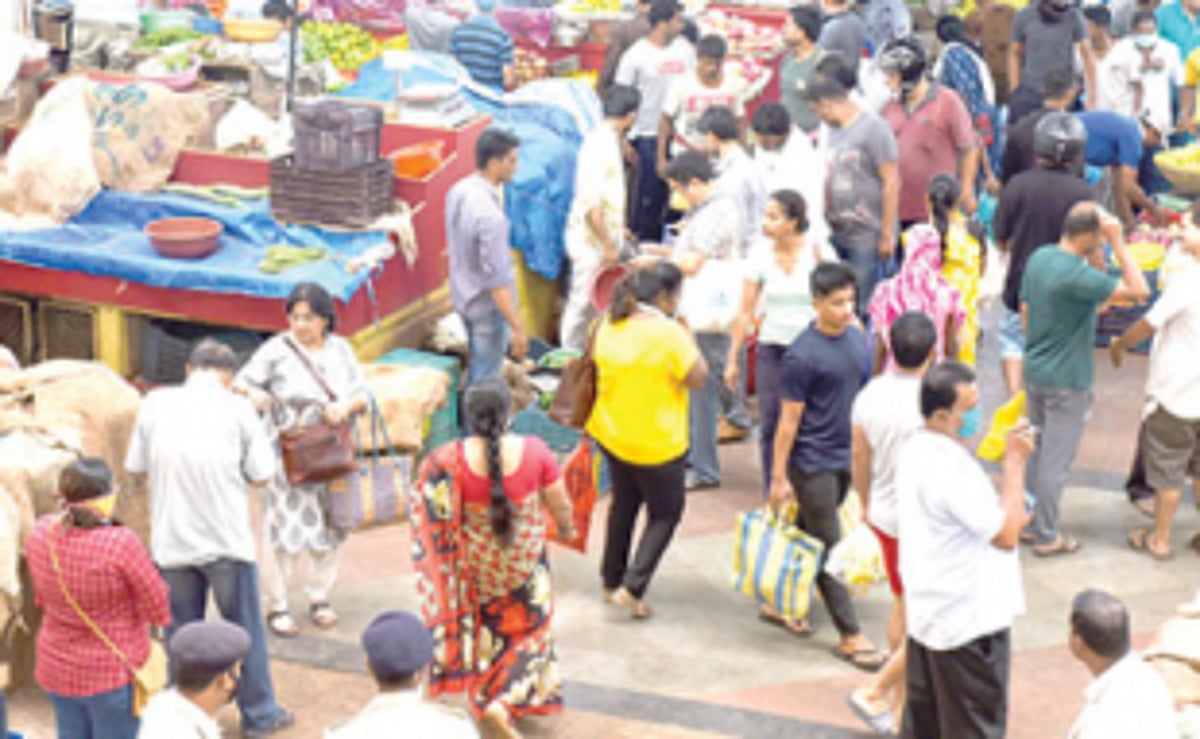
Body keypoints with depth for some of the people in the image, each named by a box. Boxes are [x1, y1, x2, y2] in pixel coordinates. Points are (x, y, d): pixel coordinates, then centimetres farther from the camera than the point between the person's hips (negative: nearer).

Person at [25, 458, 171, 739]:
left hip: (57, 669, 6)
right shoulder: (120, 544, -28)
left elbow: (42, 598, 6)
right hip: (114, 672, -6)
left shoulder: (41, 533, -9)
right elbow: (158, 607, -17)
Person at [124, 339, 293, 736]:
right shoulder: (236, 407, -7)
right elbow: (261, 474, -4)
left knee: (180, 631, 15)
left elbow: (136, 469, 5)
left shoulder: (155, 403, -1)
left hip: (171, 541, 2)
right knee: (245, 629, 13)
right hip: (227, 539, -2)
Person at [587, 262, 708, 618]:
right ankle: (632, 588, 0)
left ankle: (611, 581, 35)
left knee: (624, 503, 26)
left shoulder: (609, 325, -2)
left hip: (612, 436, 7)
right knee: (665, 514, 11)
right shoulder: (667, 332, -24)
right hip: (657, 443, -7)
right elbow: (698, 378, -17)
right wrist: (688, 337, -8)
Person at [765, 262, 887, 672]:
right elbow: (789, 420, -14)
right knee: (828, 549, 0)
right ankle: (850, 636, 5)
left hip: (847, 458, 7)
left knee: (808, 534, 18)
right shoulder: (802, 356, -19)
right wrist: (778, 477, -11)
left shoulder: (858, 339, 3)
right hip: (812, 463, -7)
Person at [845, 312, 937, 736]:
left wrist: (867, 506, 21)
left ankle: (905, 693, 38)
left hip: (884, 515, 7)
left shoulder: (869, 395, -5)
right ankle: (876, 693, 5)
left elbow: (859, 460, 5)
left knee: (903, 604, 24)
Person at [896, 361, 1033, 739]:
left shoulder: (915, 449, 5)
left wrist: (1008, 513, 3)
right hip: (969, 623, -10)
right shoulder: (950, 467, -27)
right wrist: (1015, 461, -20)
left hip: (926, 612, 10)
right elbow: (1007, 535, -24)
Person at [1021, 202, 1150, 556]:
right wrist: (1118, 244, -26)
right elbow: (1139, 291, -29)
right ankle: (1046, 537, 15)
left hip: (1035, 372, 8)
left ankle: (1029, 523, 32)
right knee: (1055, 461, 4)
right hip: (1066, 382, -8)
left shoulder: (1038, 258, 0)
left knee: (1035, 453, 20)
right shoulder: (1078, 276, -27)